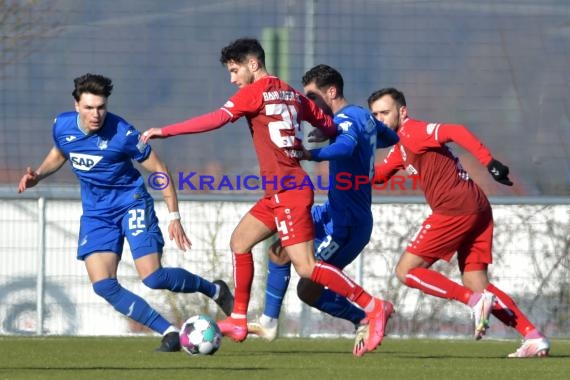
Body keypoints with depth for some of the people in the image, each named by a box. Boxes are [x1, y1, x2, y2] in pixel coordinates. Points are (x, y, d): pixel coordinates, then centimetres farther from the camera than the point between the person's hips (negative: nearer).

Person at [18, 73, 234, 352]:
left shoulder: (122, 133, -20)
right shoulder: (62, 126, -6)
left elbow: (159, 170, -10)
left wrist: (174, 216, -12)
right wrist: (37, 176, 0)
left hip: (132, 204, -5)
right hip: (96, 213, 5)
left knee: (153, 278, -16)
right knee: (103, 285, -12)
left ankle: (215, 290, 13)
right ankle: (169, 332, -5)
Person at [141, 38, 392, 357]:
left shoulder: (255, 92, -7)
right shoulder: (291, 94, 14)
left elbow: (216, 120, -16)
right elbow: (330, 127, 17)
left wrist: (165, 131, -12)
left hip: (287, 190, -9)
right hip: (279, 194, 9)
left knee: (306, 266, -13)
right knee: (240, 241, 17)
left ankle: (373, 306, -14)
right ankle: (238, 321, 19)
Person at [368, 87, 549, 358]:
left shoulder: (411, 132, -5)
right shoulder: (400, 149, 24)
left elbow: (456, 132, -19)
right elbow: (375, 175, 29)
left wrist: (490, 162, -27)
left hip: (455, 208, -10)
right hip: (477, 209, 10)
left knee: (406, 271, -3)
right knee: (476, 284, 9)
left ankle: (476, 301, -14)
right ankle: (534, 338, -2)